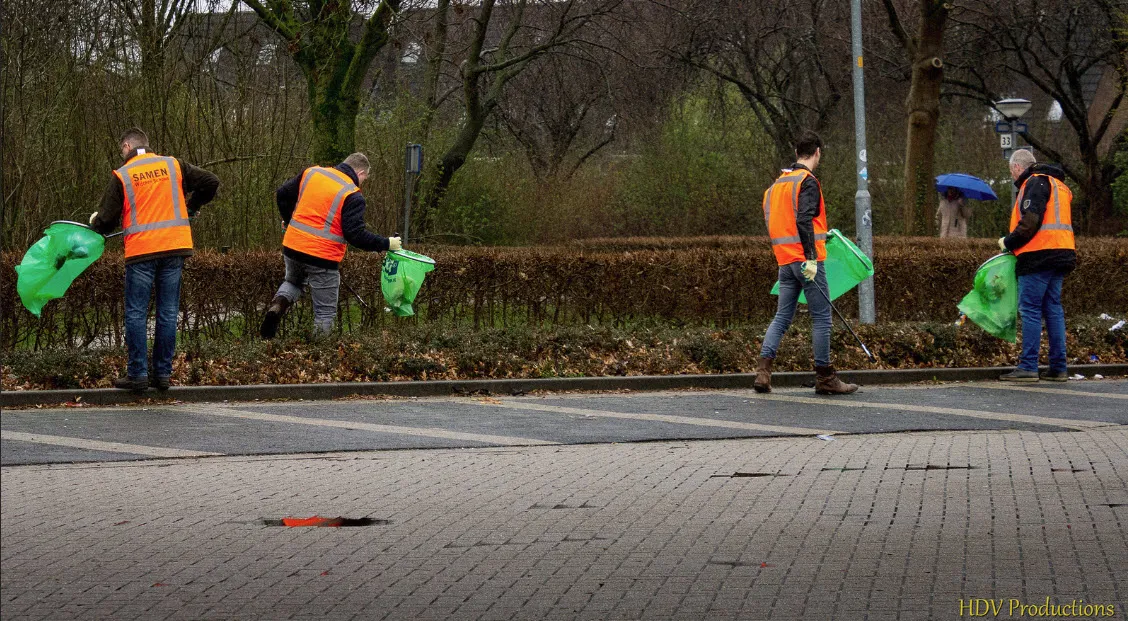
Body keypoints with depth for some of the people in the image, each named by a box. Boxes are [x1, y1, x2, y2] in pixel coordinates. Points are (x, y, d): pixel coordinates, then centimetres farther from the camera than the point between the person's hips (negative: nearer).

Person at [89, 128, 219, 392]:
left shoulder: (122, 175, 0)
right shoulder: (173, 165, 8)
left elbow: (107, 220, -2)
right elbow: (210, 182, 7)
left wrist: (96, 223, 21)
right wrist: (191, 207, 21)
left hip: (140, 252, -3)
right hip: (175, 248, 3)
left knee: (136, 314, 3)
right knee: (168, 314, 8)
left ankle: (138, 374, -1)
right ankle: (163, 373, 8)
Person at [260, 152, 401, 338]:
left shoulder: (311, 173, 6)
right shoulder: (352, 196, -10)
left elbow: (282, 195, 14)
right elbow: (355, 234, -17)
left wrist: (289, 221, 31)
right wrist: (386, 244, -6)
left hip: (292, 247, 5)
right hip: (322, 258, -5)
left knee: (293, 282, 34)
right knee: (325, 313, 9)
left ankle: (278, 305, 5)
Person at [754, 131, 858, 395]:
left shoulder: (778, 183, 16)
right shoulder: (807, 181, -9)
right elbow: (804, 220, -21)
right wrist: (811, 257, -23)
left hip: (784, 259, 8)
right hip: (805, 258, -8)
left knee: (783, 316, 9)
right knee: (822, 317, 0)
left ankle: (763, 370, -4)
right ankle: (825, 378, 2)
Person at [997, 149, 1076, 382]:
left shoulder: (1035, 182, -7)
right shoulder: (1058, 185, 24)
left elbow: (1031, 220, -18)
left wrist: (1009, 242, -6)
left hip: (1038, 256, -9)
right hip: (1061, 252, 9)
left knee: (1030, 310, -7)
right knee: (1053, 308, 10)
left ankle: (1028, 367, -9)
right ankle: (1058, 368, 9)